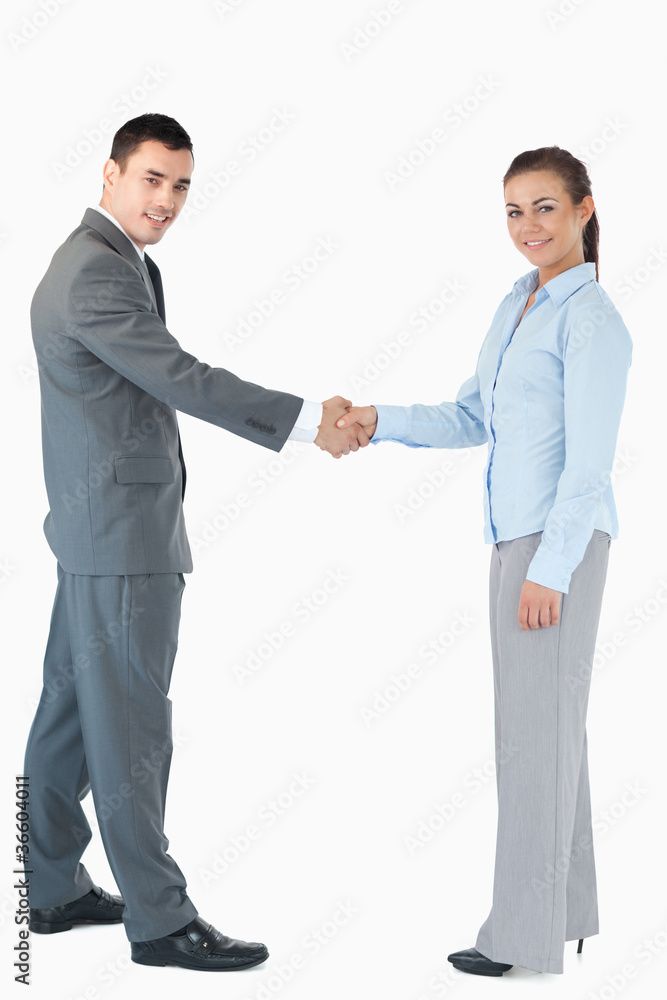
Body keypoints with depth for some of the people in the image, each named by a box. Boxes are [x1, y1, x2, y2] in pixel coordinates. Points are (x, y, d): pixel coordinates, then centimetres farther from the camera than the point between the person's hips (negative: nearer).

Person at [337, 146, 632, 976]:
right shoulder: (516, 306, 14)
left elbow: (590, 460, -16)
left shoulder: (591, 318, -12)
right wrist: (380, 423, 2)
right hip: (519, 536, 9)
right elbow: (472, 419, 15)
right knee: (548, 723, 13)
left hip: (560, 542, -9)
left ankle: (525, 931, 8)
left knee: (537, 728, -3)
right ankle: (566, 907, 24)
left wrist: (550, 568, -18)